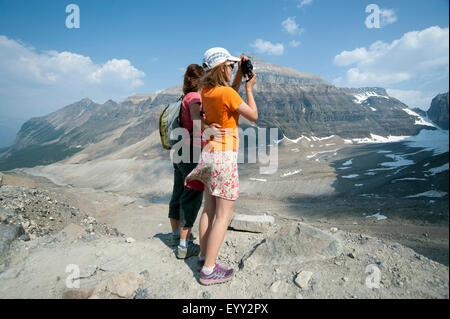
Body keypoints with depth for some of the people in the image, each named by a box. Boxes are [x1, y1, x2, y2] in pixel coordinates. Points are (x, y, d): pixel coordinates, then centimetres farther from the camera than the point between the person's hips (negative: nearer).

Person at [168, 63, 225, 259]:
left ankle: (176, 234, 33)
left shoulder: (185, 98, 17)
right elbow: (196, 117, -29)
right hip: (193, 152, -10)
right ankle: (184, 246, 1)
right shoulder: (194, 97, -10)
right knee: (192, 197, -4)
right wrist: (208, 128, -49)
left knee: (179, 194, 17)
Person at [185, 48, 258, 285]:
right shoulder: (226, 93, -15)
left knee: (209, 209, 15)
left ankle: (203, 258, 27)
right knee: (224, 214, -1)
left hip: (209, 153, 9)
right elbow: (253, 116, -7)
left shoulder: (207, 91, 8)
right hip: (224, 156, -8)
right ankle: (208, 270, 5)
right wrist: (249, 88, 4)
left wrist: (239, 76, 18)